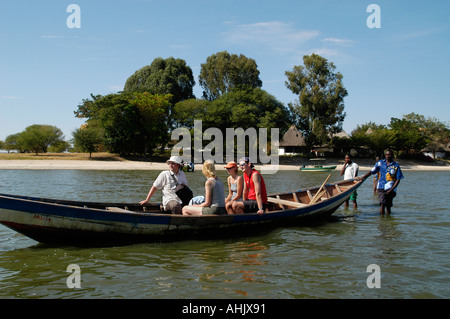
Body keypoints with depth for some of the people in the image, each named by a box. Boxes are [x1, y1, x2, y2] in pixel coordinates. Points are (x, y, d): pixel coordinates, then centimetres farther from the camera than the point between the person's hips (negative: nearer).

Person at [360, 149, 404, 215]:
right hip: (381, 187, 1)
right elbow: (371, 172, 11)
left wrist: (391, 190, -10)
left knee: (388, 206, 2)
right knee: (382, 203, -15)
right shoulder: (380, 163, 7)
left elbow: (398, 180, 0)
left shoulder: (396, 166, 1)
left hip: (390, 188, 0)